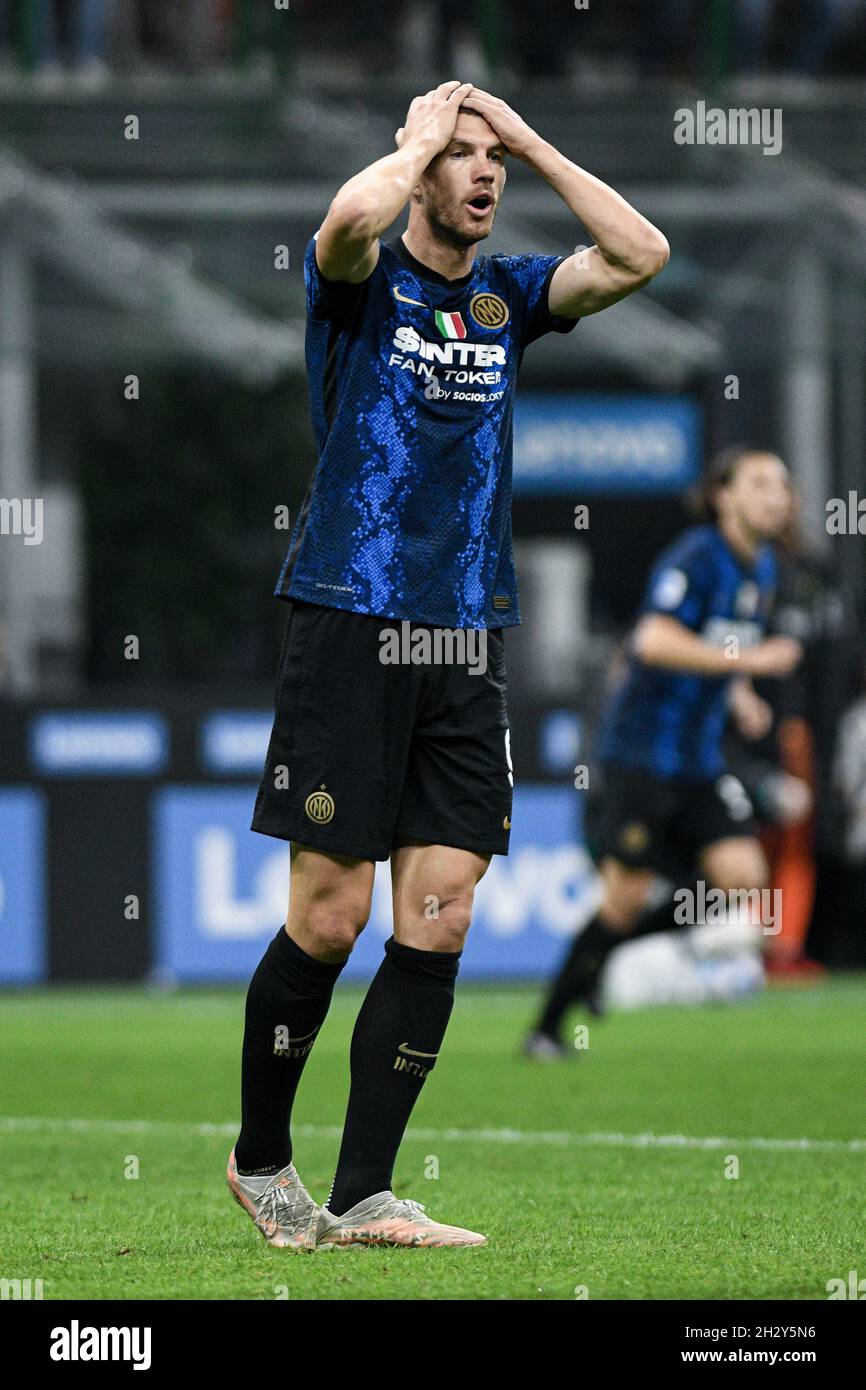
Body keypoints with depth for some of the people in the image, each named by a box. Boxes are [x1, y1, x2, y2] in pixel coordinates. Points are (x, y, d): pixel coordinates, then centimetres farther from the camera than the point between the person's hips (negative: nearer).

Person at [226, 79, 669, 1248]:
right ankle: (260, 1158, 16)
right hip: (350, 625, -5)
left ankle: (365, 1196, 3)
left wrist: (532, 141, 2)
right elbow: (352, 217, -25)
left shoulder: (507, 294, 13)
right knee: (330, 917, -4)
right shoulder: (362, 279, -1)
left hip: (466, 638, 5)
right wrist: (422, 134, -7)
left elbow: (640, 255, 1)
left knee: (440, 925, -1)